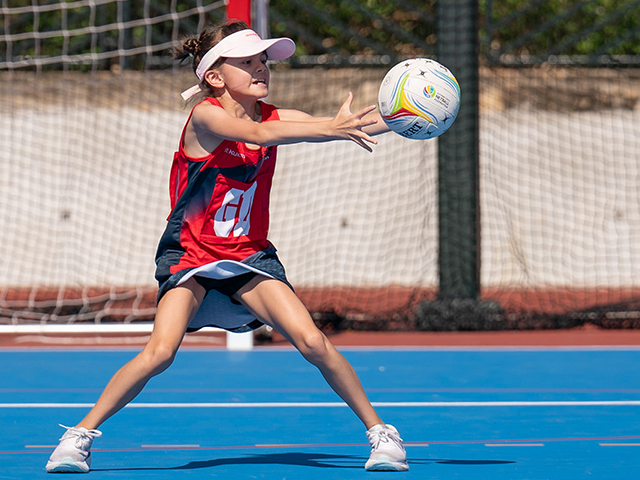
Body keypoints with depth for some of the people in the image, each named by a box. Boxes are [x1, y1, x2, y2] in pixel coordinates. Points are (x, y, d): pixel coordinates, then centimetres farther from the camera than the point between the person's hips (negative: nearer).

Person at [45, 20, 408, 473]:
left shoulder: (275, 117, -1)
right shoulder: (206, 116, -15)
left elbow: (355, 126, -12)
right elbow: (257, 134, -35)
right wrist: (330, 128, -45)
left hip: (249, 255, 4)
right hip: (190, 254, -4)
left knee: (313, 342, -14)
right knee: (160, 351, -23)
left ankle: (379, 431, 1)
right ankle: (81, 434, -6)